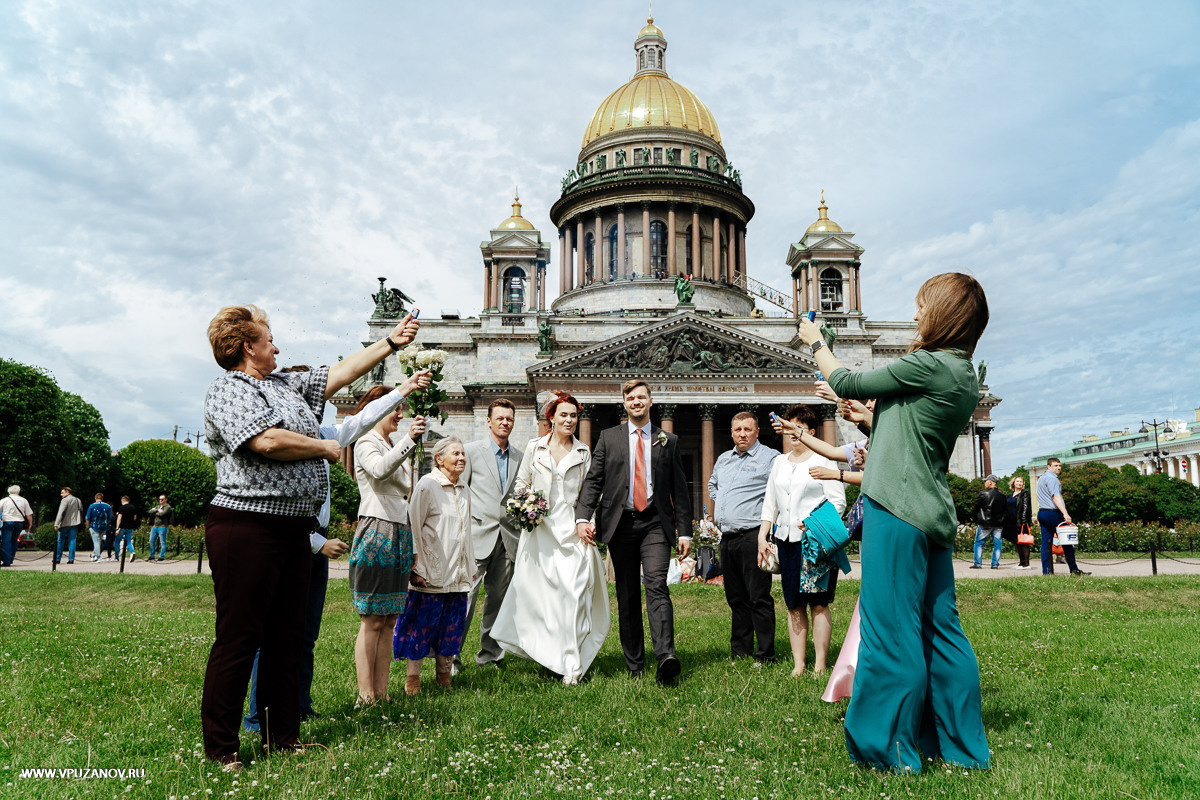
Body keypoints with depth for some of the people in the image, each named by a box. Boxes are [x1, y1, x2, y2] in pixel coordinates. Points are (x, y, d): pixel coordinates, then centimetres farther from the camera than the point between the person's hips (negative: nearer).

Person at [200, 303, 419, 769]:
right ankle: (220, 747, 11)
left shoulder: (288, 386, 19)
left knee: (287, 637, 13)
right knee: (238, 639, -1)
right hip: (246, 528, -9)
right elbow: (268, 441, -21)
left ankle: (282, 737, 24)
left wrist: (392, 342, 24)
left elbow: (341, 372, 24)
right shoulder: (227, 391, -7)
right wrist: (325, 447, -7)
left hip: (294, 532, 9)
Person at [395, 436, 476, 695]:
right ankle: (413, 677, 11)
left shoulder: (464, 489, 14)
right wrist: (416, 566, -13)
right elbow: (413, 527, -9)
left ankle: (444, 674, 20)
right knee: (423, 621, -2)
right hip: (431, 571, -6)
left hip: (458, 573, 6)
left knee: (452, 623, 8)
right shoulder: (427, 485, -6)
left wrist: (471, 566, 20)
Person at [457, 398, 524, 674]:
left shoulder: (519, 457, 13)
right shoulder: (472, 451, 3)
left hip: (507, 537, 4)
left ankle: (489, 655, 18)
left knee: (498, 597, 8)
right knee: (465, 595, -6)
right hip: (477, 534, -4)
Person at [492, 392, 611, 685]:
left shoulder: (583, 453, 10)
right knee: (540, 591, 4)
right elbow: (521, 484, 14)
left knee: (574, 591, -9)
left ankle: (570, 663, -3)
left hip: (572, 528, 0)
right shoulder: (534, 447, 9)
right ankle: (549, 654, 23)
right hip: (540, 529, 1)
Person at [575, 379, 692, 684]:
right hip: (620, 523, 1)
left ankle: (665, 656, -27)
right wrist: (583, 517, -12)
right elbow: (593, 480, 3)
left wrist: (684, 531, 4)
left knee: (656, 585, -18)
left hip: (655, 523, -1)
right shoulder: (608, 438, 10)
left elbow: (680, 489, 10)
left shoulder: (668, 441, 11)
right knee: (627, 595, 6)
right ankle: (634, 665, 16)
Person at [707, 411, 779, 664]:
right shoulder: (723, 459, 18)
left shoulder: (770, 457, -5)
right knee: (736, 599, 13)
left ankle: (765, 656, 3)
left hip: (753, 536, -7)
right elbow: (712, 484, 36)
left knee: (759, 598, -5)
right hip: (727, 538, 7)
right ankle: (740, 653, 22)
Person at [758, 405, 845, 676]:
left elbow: (838, 501, -5)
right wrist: (762, 536, 11)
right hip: (787, 541, 5)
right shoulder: (779, 462, 18)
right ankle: (798, 666, 10)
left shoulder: (823, 460, 1)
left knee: (818, 603, -3)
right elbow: (770, 503, 20)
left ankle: (819, 667, 4)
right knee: (794, 606, 6)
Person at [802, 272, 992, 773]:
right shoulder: (965, 378, 14)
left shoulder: (926, 365, -13)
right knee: (940, 631, 14)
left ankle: (891, 750, 9)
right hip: (933, 514, 9)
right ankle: (962, 747, 22)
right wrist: (863, 412, 26)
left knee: (892, 630, -1)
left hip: (896, 511, -9)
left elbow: (847, 384, -3)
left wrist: (815, 342, 12)